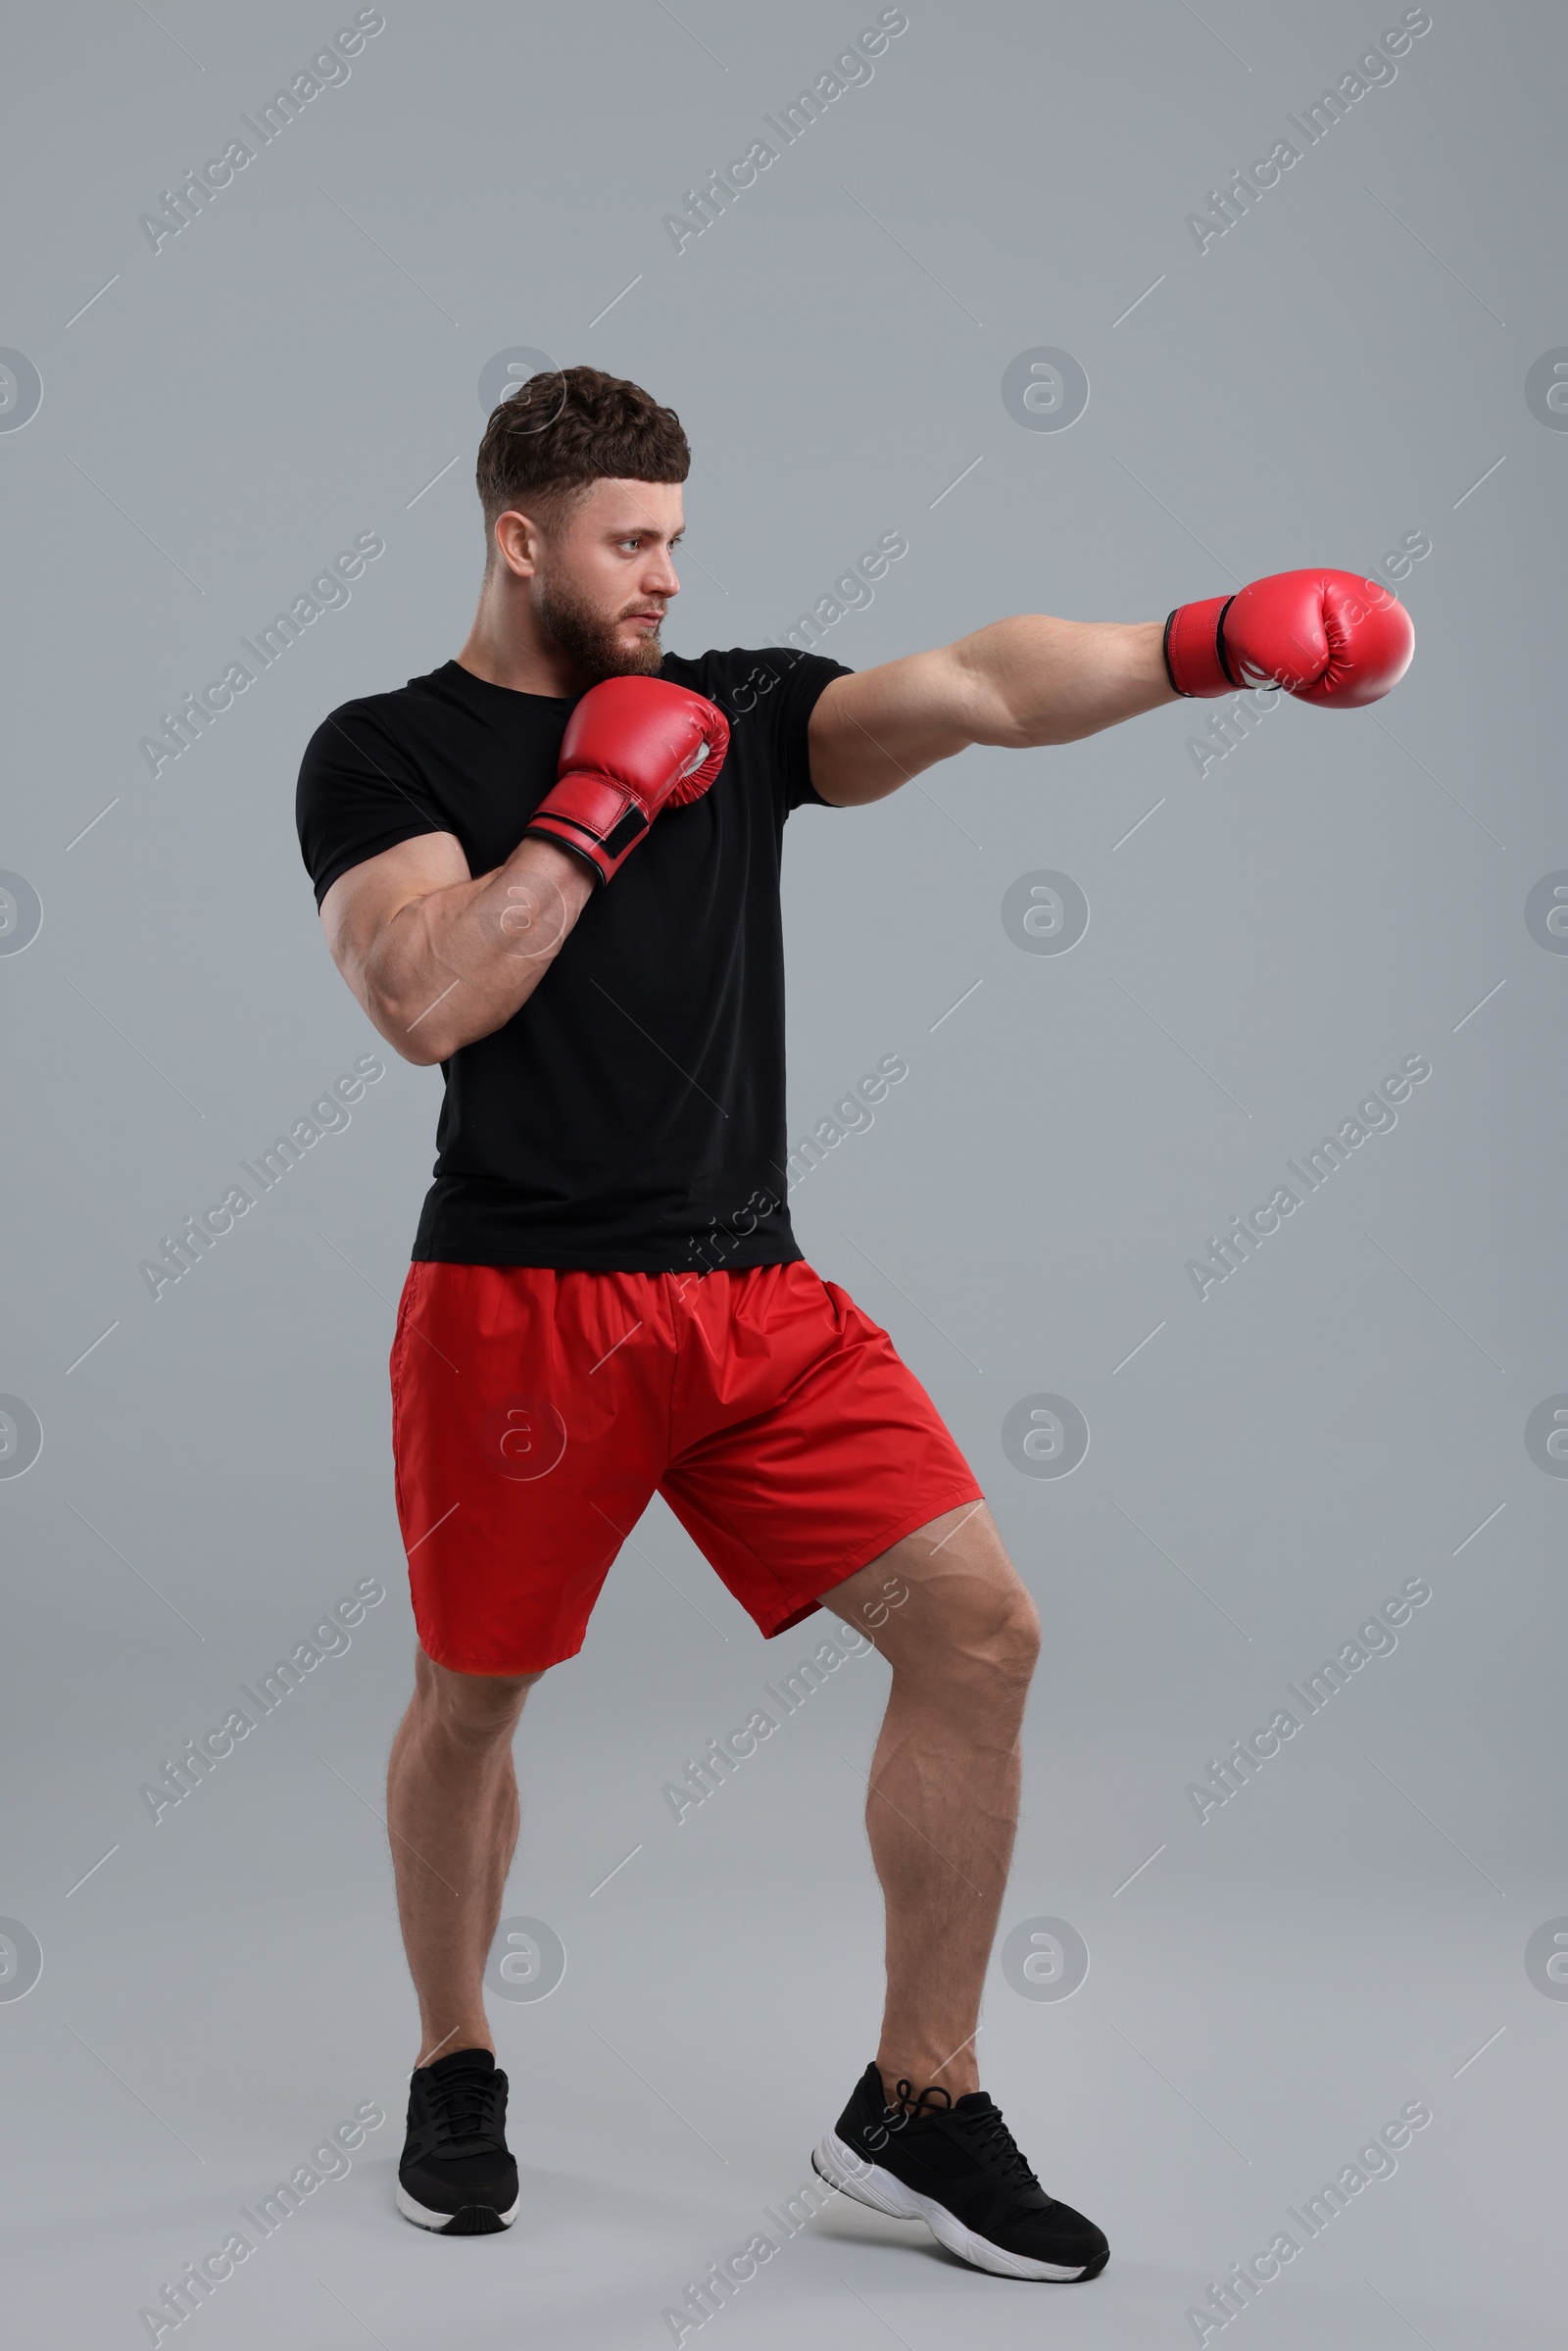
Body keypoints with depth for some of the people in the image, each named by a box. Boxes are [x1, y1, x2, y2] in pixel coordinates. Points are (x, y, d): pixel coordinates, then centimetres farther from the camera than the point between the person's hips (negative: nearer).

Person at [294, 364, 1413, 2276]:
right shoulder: (384, 752, 1)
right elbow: (425, 1002, -15)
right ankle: (454, 2073, 35)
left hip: (756, 1299, 4)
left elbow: (978, 689, -4)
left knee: (977, 1626, -7)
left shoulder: (736, 709, 11)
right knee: (472, 1699, 9)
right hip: (523, 1308, -4)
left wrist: (1206, 643, -19)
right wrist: (598, 806, -11)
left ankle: (917, 2107, 6)